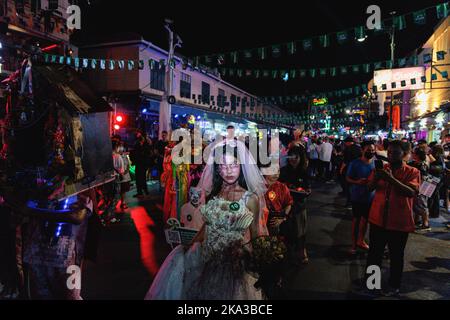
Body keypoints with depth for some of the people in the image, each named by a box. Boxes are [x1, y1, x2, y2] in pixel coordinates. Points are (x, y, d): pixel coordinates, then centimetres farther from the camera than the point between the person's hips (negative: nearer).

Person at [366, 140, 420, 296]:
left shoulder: (412, 172, -5)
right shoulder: (381, 168, 7)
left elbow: (411, 192, -21)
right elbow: (370, 187, 1)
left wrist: (391, 179, -32)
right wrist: (376, 177, -20)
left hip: (399, 222, -3)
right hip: (378, 218, 4)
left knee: (396, 255, 12)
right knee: (374, 252, 16)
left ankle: (394, 285, 30)